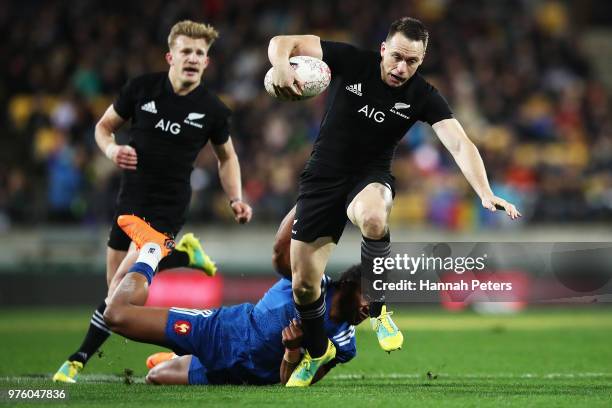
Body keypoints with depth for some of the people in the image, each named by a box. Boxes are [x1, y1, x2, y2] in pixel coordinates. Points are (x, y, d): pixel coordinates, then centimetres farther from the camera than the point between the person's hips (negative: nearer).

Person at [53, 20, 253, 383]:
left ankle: (79, 361, -4)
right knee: (116, 285, 11)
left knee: (124, 282, -15)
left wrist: (236, 200, -1)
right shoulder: (142, 88, -6)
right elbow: (105, 125, 8)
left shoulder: (213, 110, -6)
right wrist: (111, 149, -14)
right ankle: (185, 254, 32)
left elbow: (227, 157, 12)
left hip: (169, 206, -4)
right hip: (131, 199, 4)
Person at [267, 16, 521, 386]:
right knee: (303, 283, -2)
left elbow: (460, 144, -21)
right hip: (323, 176, 1)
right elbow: (284, 42, -13)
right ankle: (317, 352, 31)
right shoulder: (352, 62, -12)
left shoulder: (422, 96, -11)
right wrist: (281, 64, -38)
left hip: (371, 178, -1)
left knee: (373, 219, -39)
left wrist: (485, 194, -37)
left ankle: (378, 309, -13)